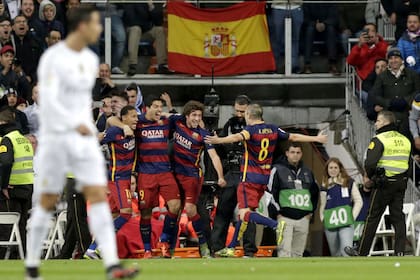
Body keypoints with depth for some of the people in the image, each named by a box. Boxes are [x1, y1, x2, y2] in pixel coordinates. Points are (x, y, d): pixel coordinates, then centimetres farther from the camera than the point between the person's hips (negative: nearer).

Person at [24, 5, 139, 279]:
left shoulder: (91, 60, 9)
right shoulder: (52, 58, -13)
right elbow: (48, 101, -23)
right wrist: (75, 125, -34)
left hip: (85, 139, 5)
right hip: (55, 138, -5)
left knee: (98, 195, -8)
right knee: (48, 202, 3)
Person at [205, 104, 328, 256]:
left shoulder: (251, 129, -12)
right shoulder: (273, 129, 7)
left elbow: (237, 137, -34)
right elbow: (294, 137, 16)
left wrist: (218, 140, -49)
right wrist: (316, 138, 29)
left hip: (250, 177, -7)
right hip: (265, 178, 8)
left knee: (245, 214, -12)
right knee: (243, 212, 16)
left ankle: (276, 225, -32)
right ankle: (231, 248, 20)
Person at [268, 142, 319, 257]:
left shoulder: (307, 172, 15)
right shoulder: (278, 169, -2)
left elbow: (315, 192, 27)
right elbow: (270, 192, -7)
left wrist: (311, 210, 17)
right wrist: (277, 211, -12)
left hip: (303, 218, 6)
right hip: (285, 218, -5)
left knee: (298, 252, 8)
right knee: (284, 252, -13)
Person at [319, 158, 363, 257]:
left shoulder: (349, 183, 4)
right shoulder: (325, 186, 14)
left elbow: (358, 201, 5)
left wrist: (352, 217, -4)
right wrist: (323, 218, 9)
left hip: (346, 224, -4)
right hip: (330, 225, 4)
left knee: (346, 252, -21)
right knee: (335, 254, 11)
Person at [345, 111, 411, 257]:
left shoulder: (379, 140, -12)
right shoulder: (405, 140, 11)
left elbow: (370, 163, -20)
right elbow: (407, 163, 14)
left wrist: (370, 176, -1)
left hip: (384, 184, -6)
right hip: (401, 184, 6)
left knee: (373, 218, 2)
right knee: (398, 218, 9)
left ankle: (362, 252, 9)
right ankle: (400, 251, 2)